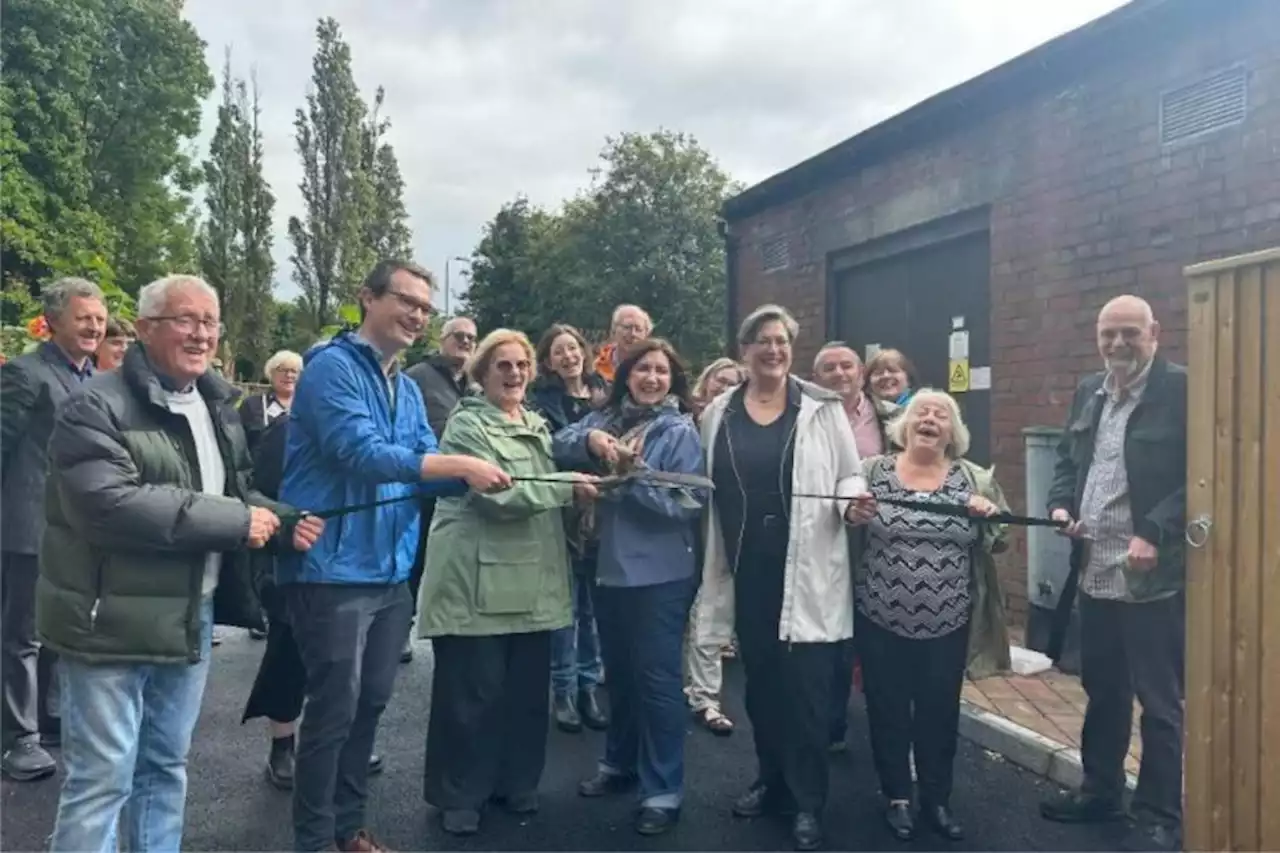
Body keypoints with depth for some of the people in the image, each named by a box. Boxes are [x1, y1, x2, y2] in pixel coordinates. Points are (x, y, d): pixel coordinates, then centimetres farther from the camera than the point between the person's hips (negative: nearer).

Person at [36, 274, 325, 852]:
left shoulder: (216, 407, 11)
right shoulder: (97, 407, -15)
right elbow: (108, 504, -29)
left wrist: (284, 519, -2)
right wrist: (236, 521, -26)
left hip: (191, 619, 8)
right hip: (114, 623, -7)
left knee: (166, 768, 20)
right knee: (102, 779, 2)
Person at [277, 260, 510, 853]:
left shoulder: (407, 389, 14)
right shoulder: (332, 366, -11)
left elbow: (429, 471, 9)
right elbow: (361, 453, -24)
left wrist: (474, 475, -11)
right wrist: (459, 464, -24)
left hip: (390, 570, 8)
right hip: (333, 569, -8)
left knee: (370, 703, 16)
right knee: (334, 708, 0)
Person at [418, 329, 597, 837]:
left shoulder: (537, 427, 18)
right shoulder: (467, 424, -7)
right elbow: (498, 496, -18)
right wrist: (569, 487, -15)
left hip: (533, 581, 7)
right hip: (478, 582, -7)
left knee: (527, 691, 13)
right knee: (472, 694, 1)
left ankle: (516, 783, 29)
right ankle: (459, 796, 17)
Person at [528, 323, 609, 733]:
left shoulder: (603, 395, 11)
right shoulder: (541, 400, -1)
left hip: (600, 514, 4)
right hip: (562, 515, -4)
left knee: (594, 605, 10)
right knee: (566, 604, 2)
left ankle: (589, 686, 22)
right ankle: (564, 690, 15)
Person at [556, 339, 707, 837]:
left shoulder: (680, 431, -8)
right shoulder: (608, 417, 8)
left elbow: (689, 504, -15)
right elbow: (559, 445, -3)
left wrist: (630, 479, -21)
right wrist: (591, 440, -21)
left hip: (660, 575, -5)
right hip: (610, 567, 6)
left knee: (655, 679, 3)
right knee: (619, 674, 19)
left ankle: (663, 790, 15)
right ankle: (620, 763, 37)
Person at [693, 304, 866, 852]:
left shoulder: (822, 408, 0)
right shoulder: (719, 414, 7)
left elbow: (850, 475, 4)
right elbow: (707, 488, 9)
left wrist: (852, 500, -18)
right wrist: (712, 565, 5)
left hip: (807, 569, -3)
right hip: (748, 569, 3)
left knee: (806, 684, 0)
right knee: (760, 680, 14)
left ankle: (807, 801, 14)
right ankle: (772, 780, 33)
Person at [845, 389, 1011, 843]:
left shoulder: (973, 479, 3)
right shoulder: (872, 472, -1)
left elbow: (999, 541, 7)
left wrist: (988, 517, -14)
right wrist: (854, 516, -20)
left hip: (948, 625, 1)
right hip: (881, 621, -1)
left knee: (940, 712, 13)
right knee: (888, 711, 10)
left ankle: (937, 800, 31)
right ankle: (897, 797, 29)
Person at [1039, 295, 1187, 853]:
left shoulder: (1182, 389, -10)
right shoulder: (1088, 392, 12)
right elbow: (1067, 459, 20)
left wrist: (1154, 534, -23)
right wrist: (1060, 505, 2)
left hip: (1153, 575, -7)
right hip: (1094, 573, 7)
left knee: (1159, 701, 5)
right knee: (1102, 690, 20)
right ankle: (1100, 790, 36)